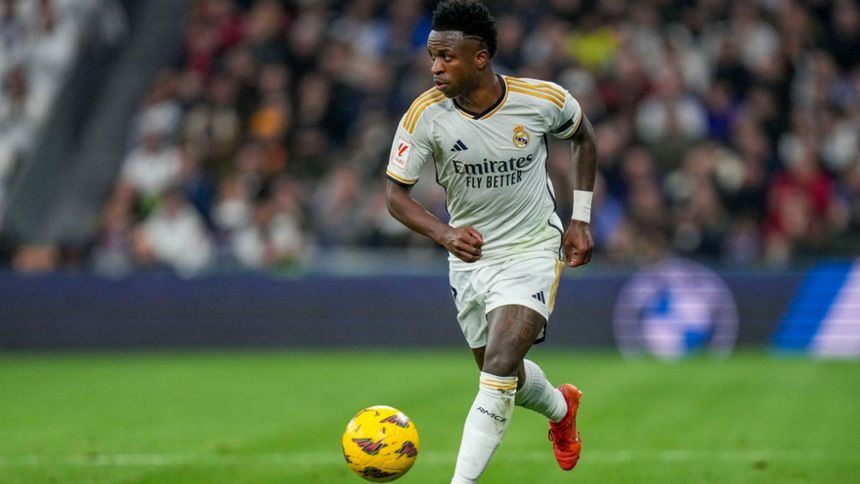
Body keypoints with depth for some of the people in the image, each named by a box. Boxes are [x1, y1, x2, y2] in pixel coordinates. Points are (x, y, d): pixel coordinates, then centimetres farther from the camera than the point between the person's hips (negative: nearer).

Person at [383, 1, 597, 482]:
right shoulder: (426, 114, -17)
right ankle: (562, 407, 52)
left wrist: (581, 219, 2)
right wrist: (444, 233, -30)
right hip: (470, 253, 3)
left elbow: (583, 136, 5)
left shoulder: (543, 100, -17)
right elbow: (395, 191, -12)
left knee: (499, 368, -21)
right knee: (505, 376, 17)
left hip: (533, 250, -3)